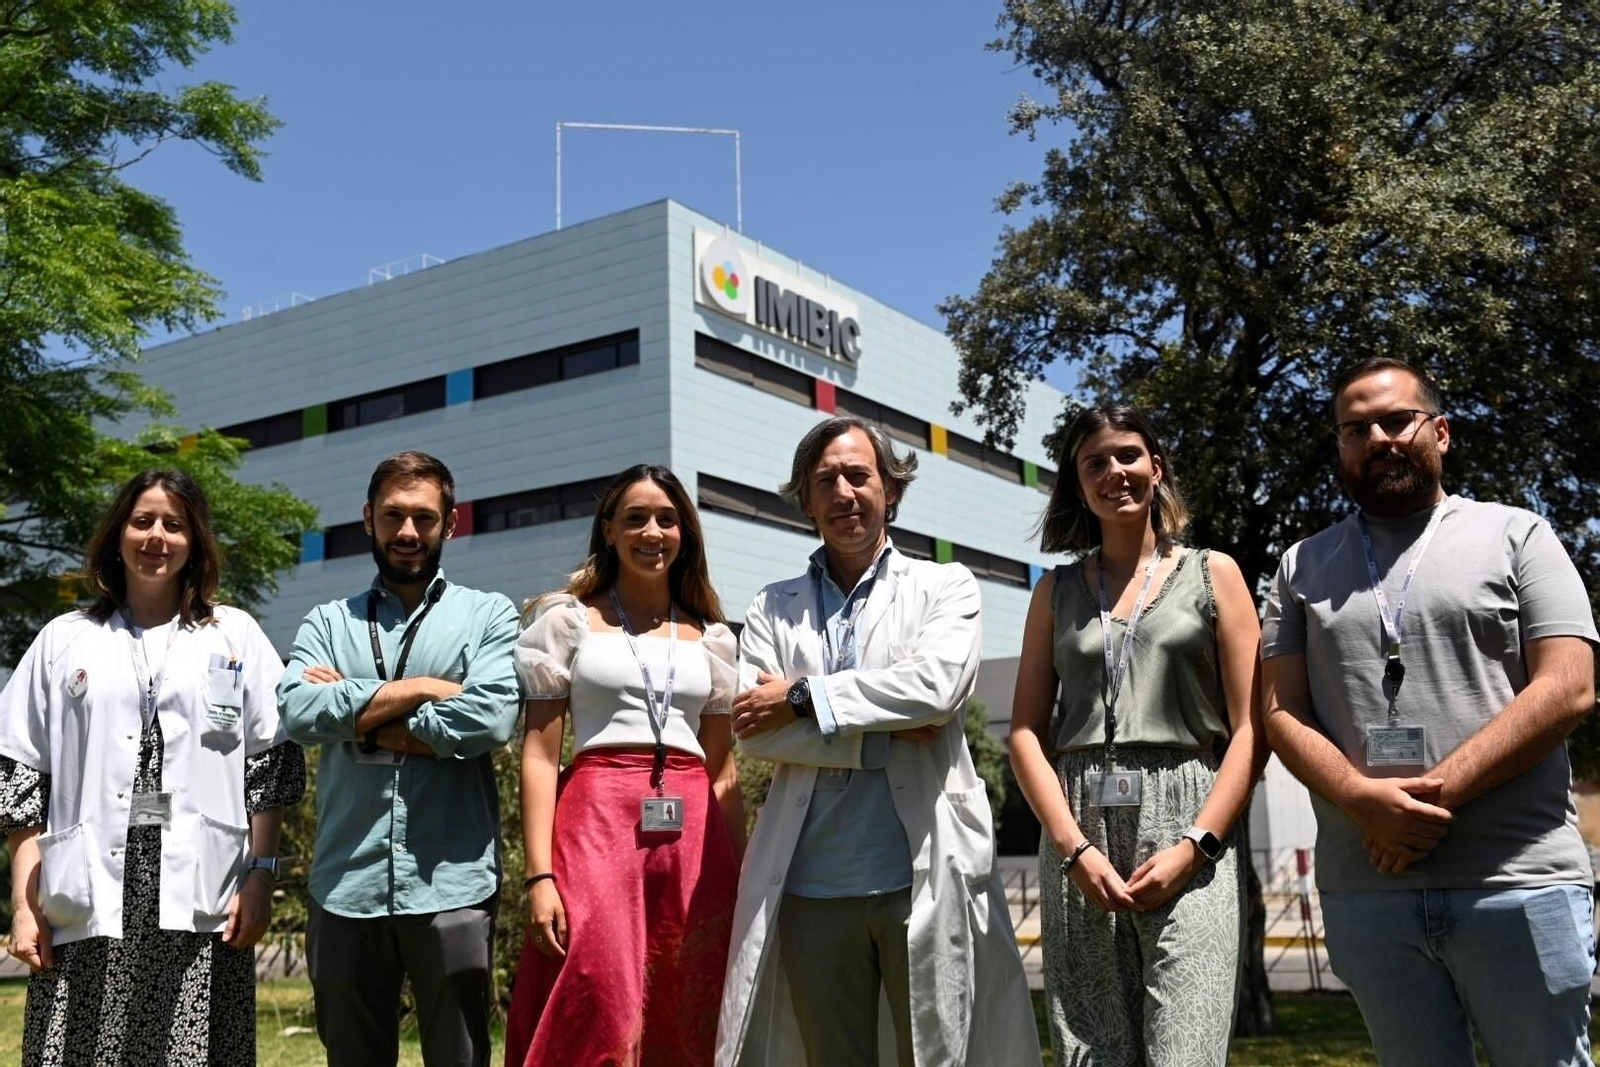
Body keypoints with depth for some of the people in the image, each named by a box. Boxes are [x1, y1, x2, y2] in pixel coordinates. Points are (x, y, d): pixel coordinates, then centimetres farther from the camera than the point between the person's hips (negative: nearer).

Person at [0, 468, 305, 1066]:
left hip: (201, 898, -1)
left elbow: (271, 764, 6)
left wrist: (261, 875, -3)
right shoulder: (64, 640, 13)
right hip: (87, 899, 1)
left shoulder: (236, 636, 11)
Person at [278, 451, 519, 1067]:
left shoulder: (488, 616, 5)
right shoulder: (327, 623, 12)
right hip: (345, 885, 3)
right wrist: (424, 688, -9)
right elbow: (298, 713, -7)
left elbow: (490, 719, -12)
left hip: (450, 884, -2)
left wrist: (359, 717, -5)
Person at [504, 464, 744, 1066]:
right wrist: (539, 875, -10)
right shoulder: (567, 619, 6)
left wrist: (744, 877, 10)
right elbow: (540, 753, 0)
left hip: (693, 838, 4)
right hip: (597, 825, -3)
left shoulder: (712, 637, 15)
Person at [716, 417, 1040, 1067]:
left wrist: (802, 698, -8)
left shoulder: (945, 588, 8)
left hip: (926, 877, -2)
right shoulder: (773, 609, 12)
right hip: (811, 886, 2)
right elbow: (752, 733, -2)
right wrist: (888, 733, -10)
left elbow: (939, 683, -12)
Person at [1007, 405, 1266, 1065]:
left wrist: (1194, 845, -9)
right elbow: (1027, 731, 7)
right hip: (1078, 839, 2)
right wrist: (1074, 847, -7)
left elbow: (1251, 727, 3)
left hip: (1189, 839, -2)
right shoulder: (1057, 590, 14)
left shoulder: (1212, 574, 10)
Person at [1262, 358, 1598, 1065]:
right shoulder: (1303, 567, 14)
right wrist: (1362, 797, -13)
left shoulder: (1515, 534, 7)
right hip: (1365, 889, 2)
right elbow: (1280, 710, 7)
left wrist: (1436, 792, -13)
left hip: (1519, 882, -2)